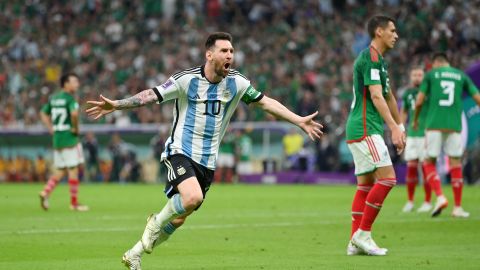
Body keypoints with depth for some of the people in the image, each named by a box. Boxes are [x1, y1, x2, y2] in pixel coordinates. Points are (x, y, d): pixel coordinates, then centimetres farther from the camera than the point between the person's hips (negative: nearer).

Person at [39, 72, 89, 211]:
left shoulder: (53, 98, 11)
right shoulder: (69, 98, -12)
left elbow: (43, 114, 20)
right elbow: (74, 113, -30)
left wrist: (51, 129, 15)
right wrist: (75, 128, -16)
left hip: (57, 138, 7)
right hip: (69, 138, -7)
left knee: (60, 171, 14)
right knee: (73, 170, 1)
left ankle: (45, 192, -4)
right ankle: (74, 203, 4)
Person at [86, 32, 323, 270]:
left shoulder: (236, 83, 1)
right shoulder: (187, 79, -12)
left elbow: (265, 102, 12)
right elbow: (151, 95, -11)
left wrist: (300, 121, 10)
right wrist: (116, 105, -21)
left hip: (207, 161, 5)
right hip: (181, 152, -5)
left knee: (179, 218, 7)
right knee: (193, 197, -33)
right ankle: (157, 222, -3)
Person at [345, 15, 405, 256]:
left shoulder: (378, 60, 20)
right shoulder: (370, 57, -12)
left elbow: (388, 96, 28)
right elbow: (376, 96, -21)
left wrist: (399, 127, 30)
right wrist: (395, 127, -27)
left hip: (364, 130, 10)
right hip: (365, 129, -10)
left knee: (366, 185, 8)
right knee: (387, 178, -14)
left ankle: (356, 241, 7)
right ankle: (363, 234, -11)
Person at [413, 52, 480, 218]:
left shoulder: (431, 74, 8)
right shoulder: (461, 76, 14)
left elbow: (419, 102, 3)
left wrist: (416, 119, 20)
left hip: (434, 125, -2)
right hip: (454, 126, 2)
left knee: (429, 162, 10)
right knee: (455, 164, 8)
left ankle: (440, 197, -11)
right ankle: (457, 208, 6)